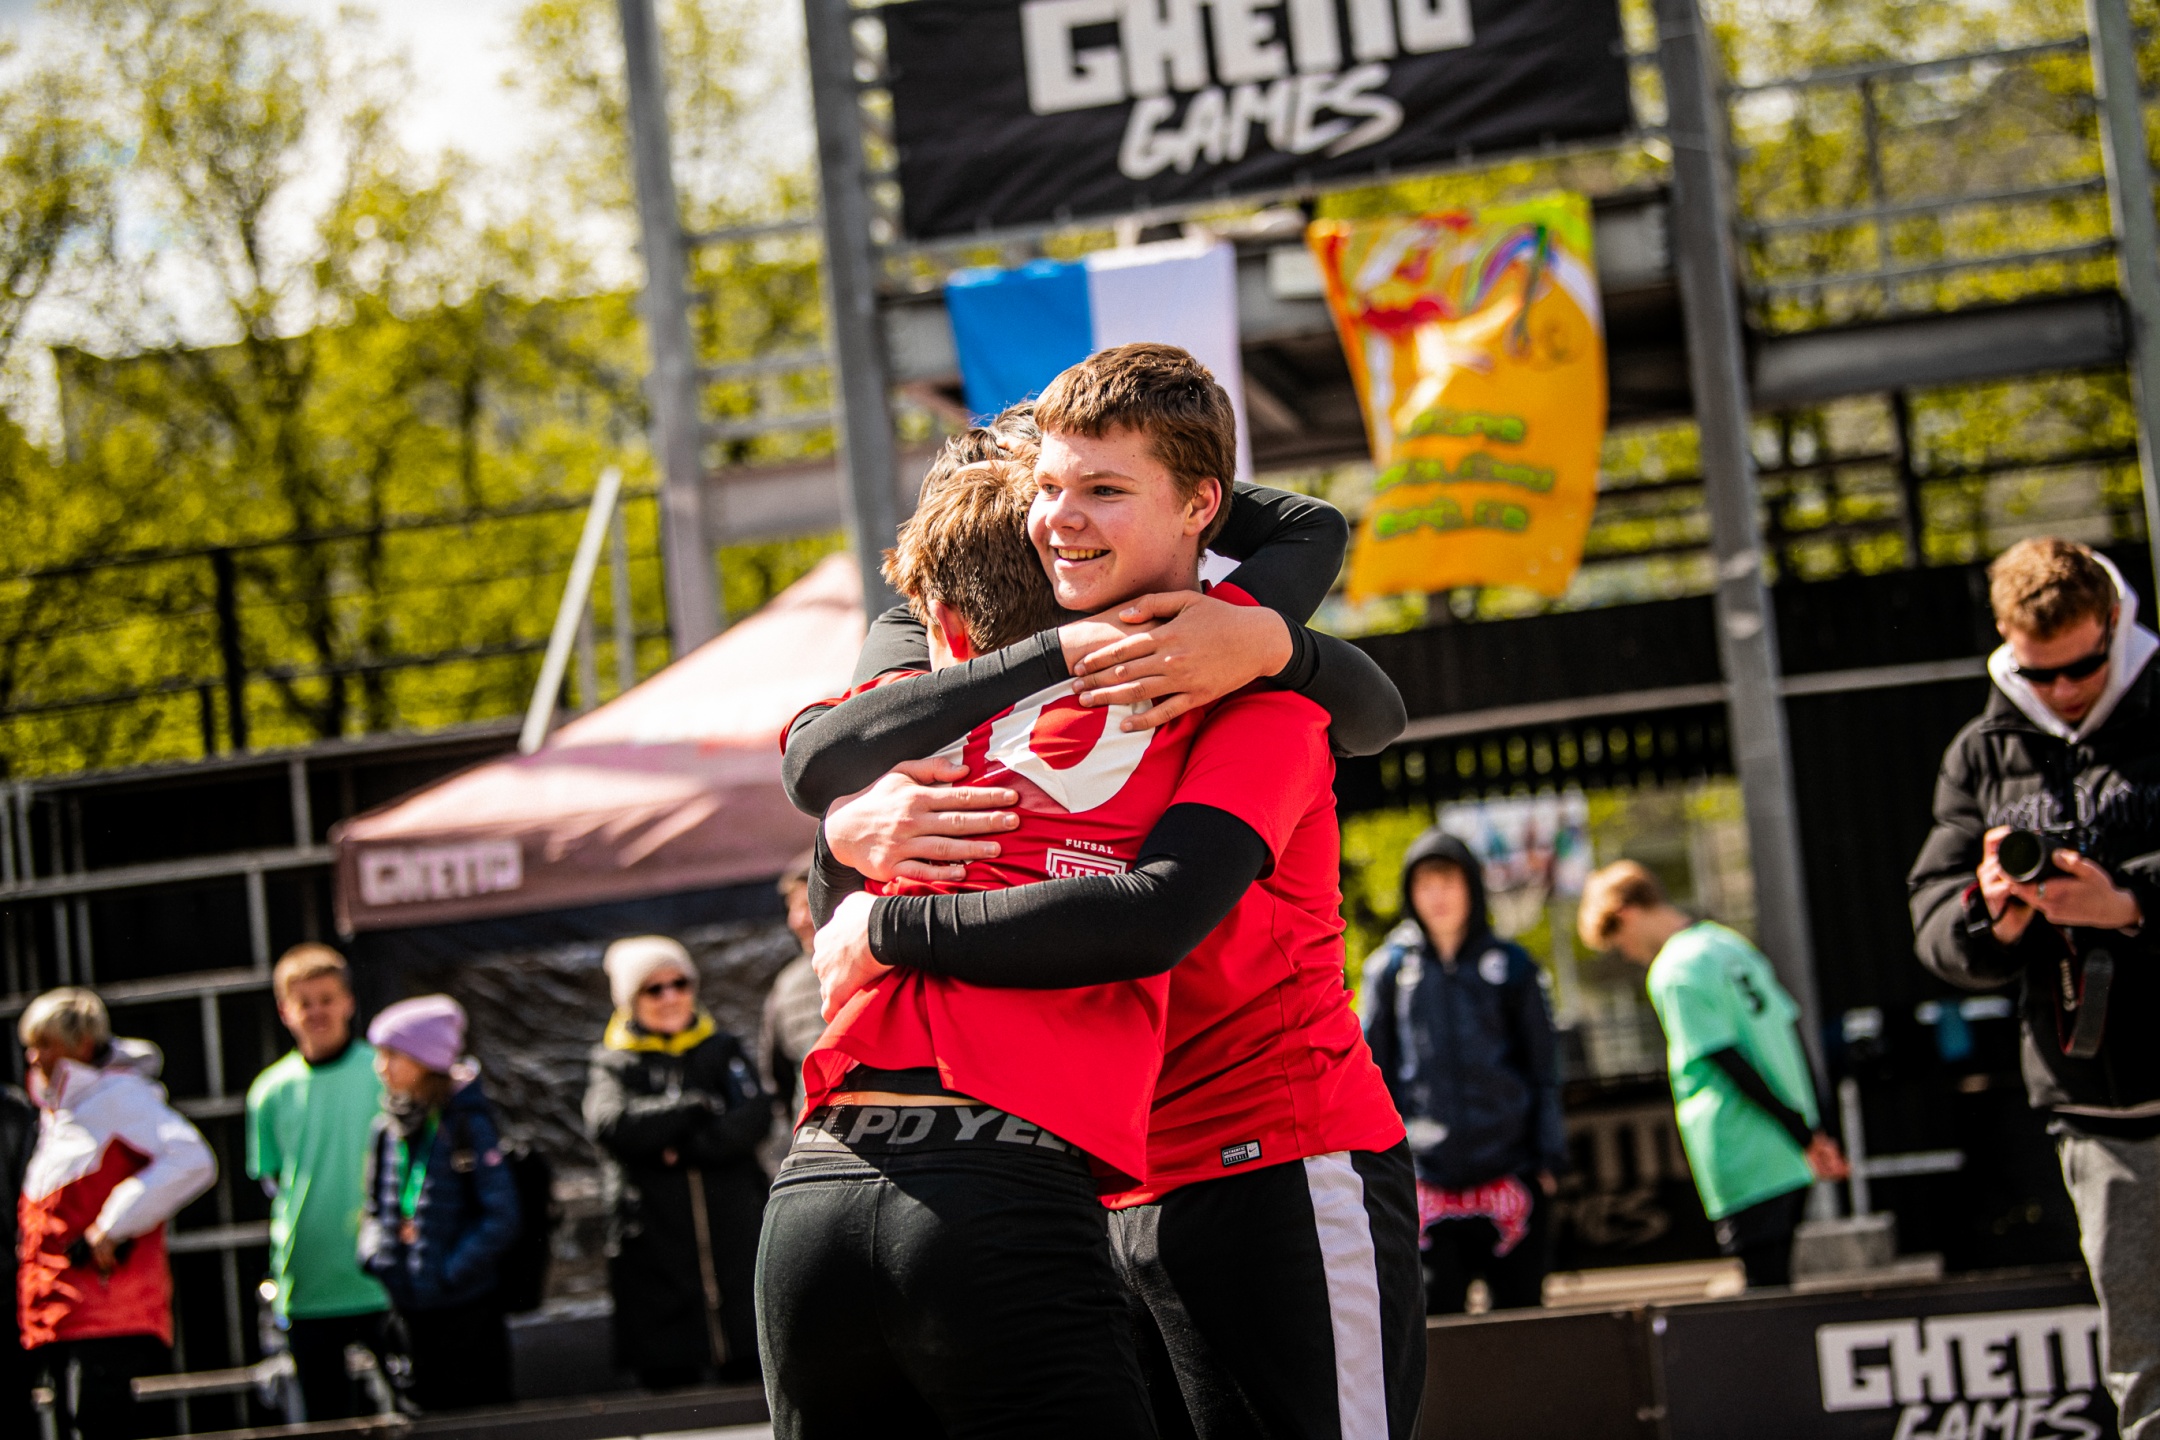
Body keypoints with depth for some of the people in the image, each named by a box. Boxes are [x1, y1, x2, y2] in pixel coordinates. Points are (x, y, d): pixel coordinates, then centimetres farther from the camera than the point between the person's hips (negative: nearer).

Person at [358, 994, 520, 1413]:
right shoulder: (387, 1129, 7)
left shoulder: (466, 1126, -10)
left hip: (466, 1310, -6)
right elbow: (373, 1208, 17)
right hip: (407, 1309, 6)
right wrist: (376, 1256, 0)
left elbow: (500, 1216, -13)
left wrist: (451, 1269, -15)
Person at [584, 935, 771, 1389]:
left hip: (735, 1233, 1)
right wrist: (694, 1108, -8)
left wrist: (685, 1147, -13)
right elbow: (608, 1125, -11)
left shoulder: (722, 1050, 14)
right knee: (666, 1384, -2)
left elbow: (753, 1116, -3)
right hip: (655, 1246, -1)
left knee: (750, 1370, -3)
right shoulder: (616, 1064, 10)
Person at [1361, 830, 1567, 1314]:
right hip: (1428, 1176, 0)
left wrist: (1549, 1155, 1)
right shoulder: (1390, 969, 8)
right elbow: (1373, 1070, 10)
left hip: (1509, 1169, 0)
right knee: (1436, 1313, -4)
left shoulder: (1511, 965, 7)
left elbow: (1544, 1068, 9)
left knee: (1521, 1307, 2)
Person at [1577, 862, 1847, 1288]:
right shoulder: (1732, 945, 15)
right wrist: (1812, 1130, 15)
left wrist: (1804, 1136, -12)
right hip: (1788, 1160, 8)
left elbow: (1731, 1065, -15)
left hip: (1743, 1168, -8)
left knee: (1765, 1287, -7)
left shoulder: (1674, 973, -11)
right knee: (1775, 1283, 12)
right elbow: (1790, 1027, 17)